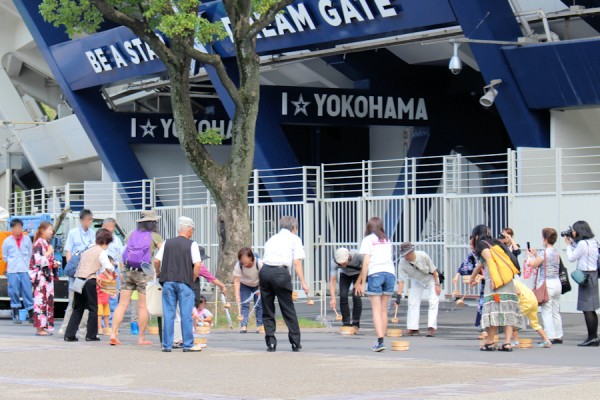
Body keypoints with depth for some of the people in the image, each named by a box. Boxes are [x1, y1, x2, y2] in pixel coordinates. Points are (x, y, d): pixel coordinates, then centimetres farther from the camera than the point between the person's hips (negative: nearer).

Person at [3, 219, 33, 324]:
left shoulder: (27, 239, 5)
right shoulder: (7, 241, 2)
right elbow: (5, 256, 12)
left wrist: (26, 264, 9)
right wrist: (12, 263, 11)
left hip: (25, 271, 0)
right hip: (12, 271, 0)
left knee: (28, 292, -1)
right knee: (14, 292, 1)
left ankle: (31, 315, 3)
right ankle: (16, 315, 8)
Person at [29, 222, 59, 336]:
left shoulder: (48, 244, 16)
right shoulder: (38, 244, -10)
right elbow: (38, 261, -18)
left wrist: (54, 265, 7)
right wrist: (49, 252, -13)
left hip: (48, 275, 9)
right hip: (40, 276, -9)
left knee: (49, 301, 8)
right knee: (40, 301, -8)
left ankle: (46, 326, 12)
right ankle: (40, 328, -6)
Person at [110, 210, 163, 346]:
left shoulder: (131, 235, 11)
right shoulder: (154, 236, 0)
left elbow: (123, 255, 11)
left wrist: (122, 272, 15)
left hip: (128, 271, 4)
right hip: (144, 273, -4)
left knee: (122, 304, 3)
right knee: (143, 307, 3)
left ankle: (113, 334, -4)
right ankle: (141, 338, 7)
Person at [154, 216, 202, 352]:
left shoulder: (167, 243, 7)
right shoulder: (192, 244, -2)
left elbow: (156, 261, 4)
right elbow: (197, 265, -11)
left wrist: (158, 273, 21)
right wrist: (193, 279, 3)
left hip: (168, 281, 3)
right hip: (184, 282, -3)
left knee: (168, 314, 6)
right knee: (186, 315, 2)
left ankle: (167, 345, 7)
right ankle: (188, 345, 3)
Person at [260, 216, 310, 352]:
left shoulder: (272, 239, 29)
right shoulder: (294, 239, 16)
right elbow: (297, 262, 5)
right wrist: (303, 282, 2)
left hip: (264, 270, 4)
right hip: (280, 272, -4)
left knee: (267, 309, 12)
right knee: (288, 309, 5)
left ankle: (270, 342, 7)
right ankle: (295, 343, 9)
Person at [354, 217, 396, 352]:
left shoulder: (367, 240, 4)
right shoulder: (387, 240, 18)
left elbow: (366, 263, -3)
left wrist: (362, 282, 1)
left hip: (375, 274, -4)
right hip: (390, 272, 4)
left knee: (376, 309, -3)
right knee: (383, 309, 11)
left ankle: (380, 341, -14)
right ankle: (381, 341, 12)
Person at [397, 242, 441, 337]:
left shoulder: (423, 256, -32)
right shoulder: (403, 263, -26)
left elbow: (433, 270, -20)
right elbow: (401, 280, -25)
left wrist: (437, 285, -17)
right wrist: (399, 295, -33)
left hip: (431, 278, -3)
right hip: (417, 281, 3)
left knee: (433, 302, -12)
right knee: (412, 303, -3)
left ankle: (431, 328, -13)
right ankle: (413, 328, 2)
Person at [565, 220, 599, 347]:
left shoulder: (583, 243, -15)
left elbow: (571, 258, -7)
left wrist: (568, 244, 6)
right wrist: (572, 242, 18)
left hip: (586, 276, -10)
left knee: (587, 309, -8)